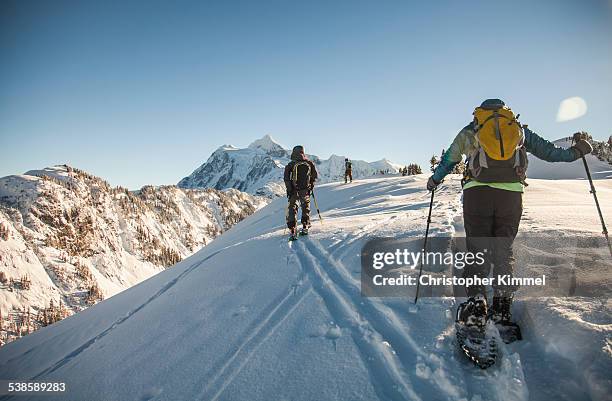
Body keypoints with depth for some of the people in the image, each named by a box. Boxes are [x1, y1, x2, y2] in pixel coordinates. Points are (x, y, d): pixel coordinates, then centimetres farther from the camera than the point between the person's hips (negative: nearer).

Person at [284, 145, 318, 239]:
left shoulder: (290, 164, -7)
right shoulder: (309, 163, -1)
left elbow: (286, 178, -11)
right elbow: (314, 176, 3)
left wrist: (289, 190, -4)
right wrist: (311, 186, 14)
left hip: (294, 191, -2)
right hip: (306, 190, 2)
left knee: (292, 208, 6)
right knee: (306, 208, 21)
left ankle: (293, 230, -2)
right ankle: (305, 227, 24)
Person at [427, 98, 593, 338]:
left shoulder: (470, 130, 19)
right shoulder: (519, 129, 22)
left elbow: (449, 160, 24)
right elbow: (547, 151, 24)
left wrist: (435, 180, 38)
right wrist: (575, 152, 40)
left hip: (477, 190, -1)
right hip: (511, 192, 2)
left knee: (476, 248, 3)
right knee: (503, 249, 9)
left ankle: (476, 303, -6)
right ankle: (501, 306, 5)